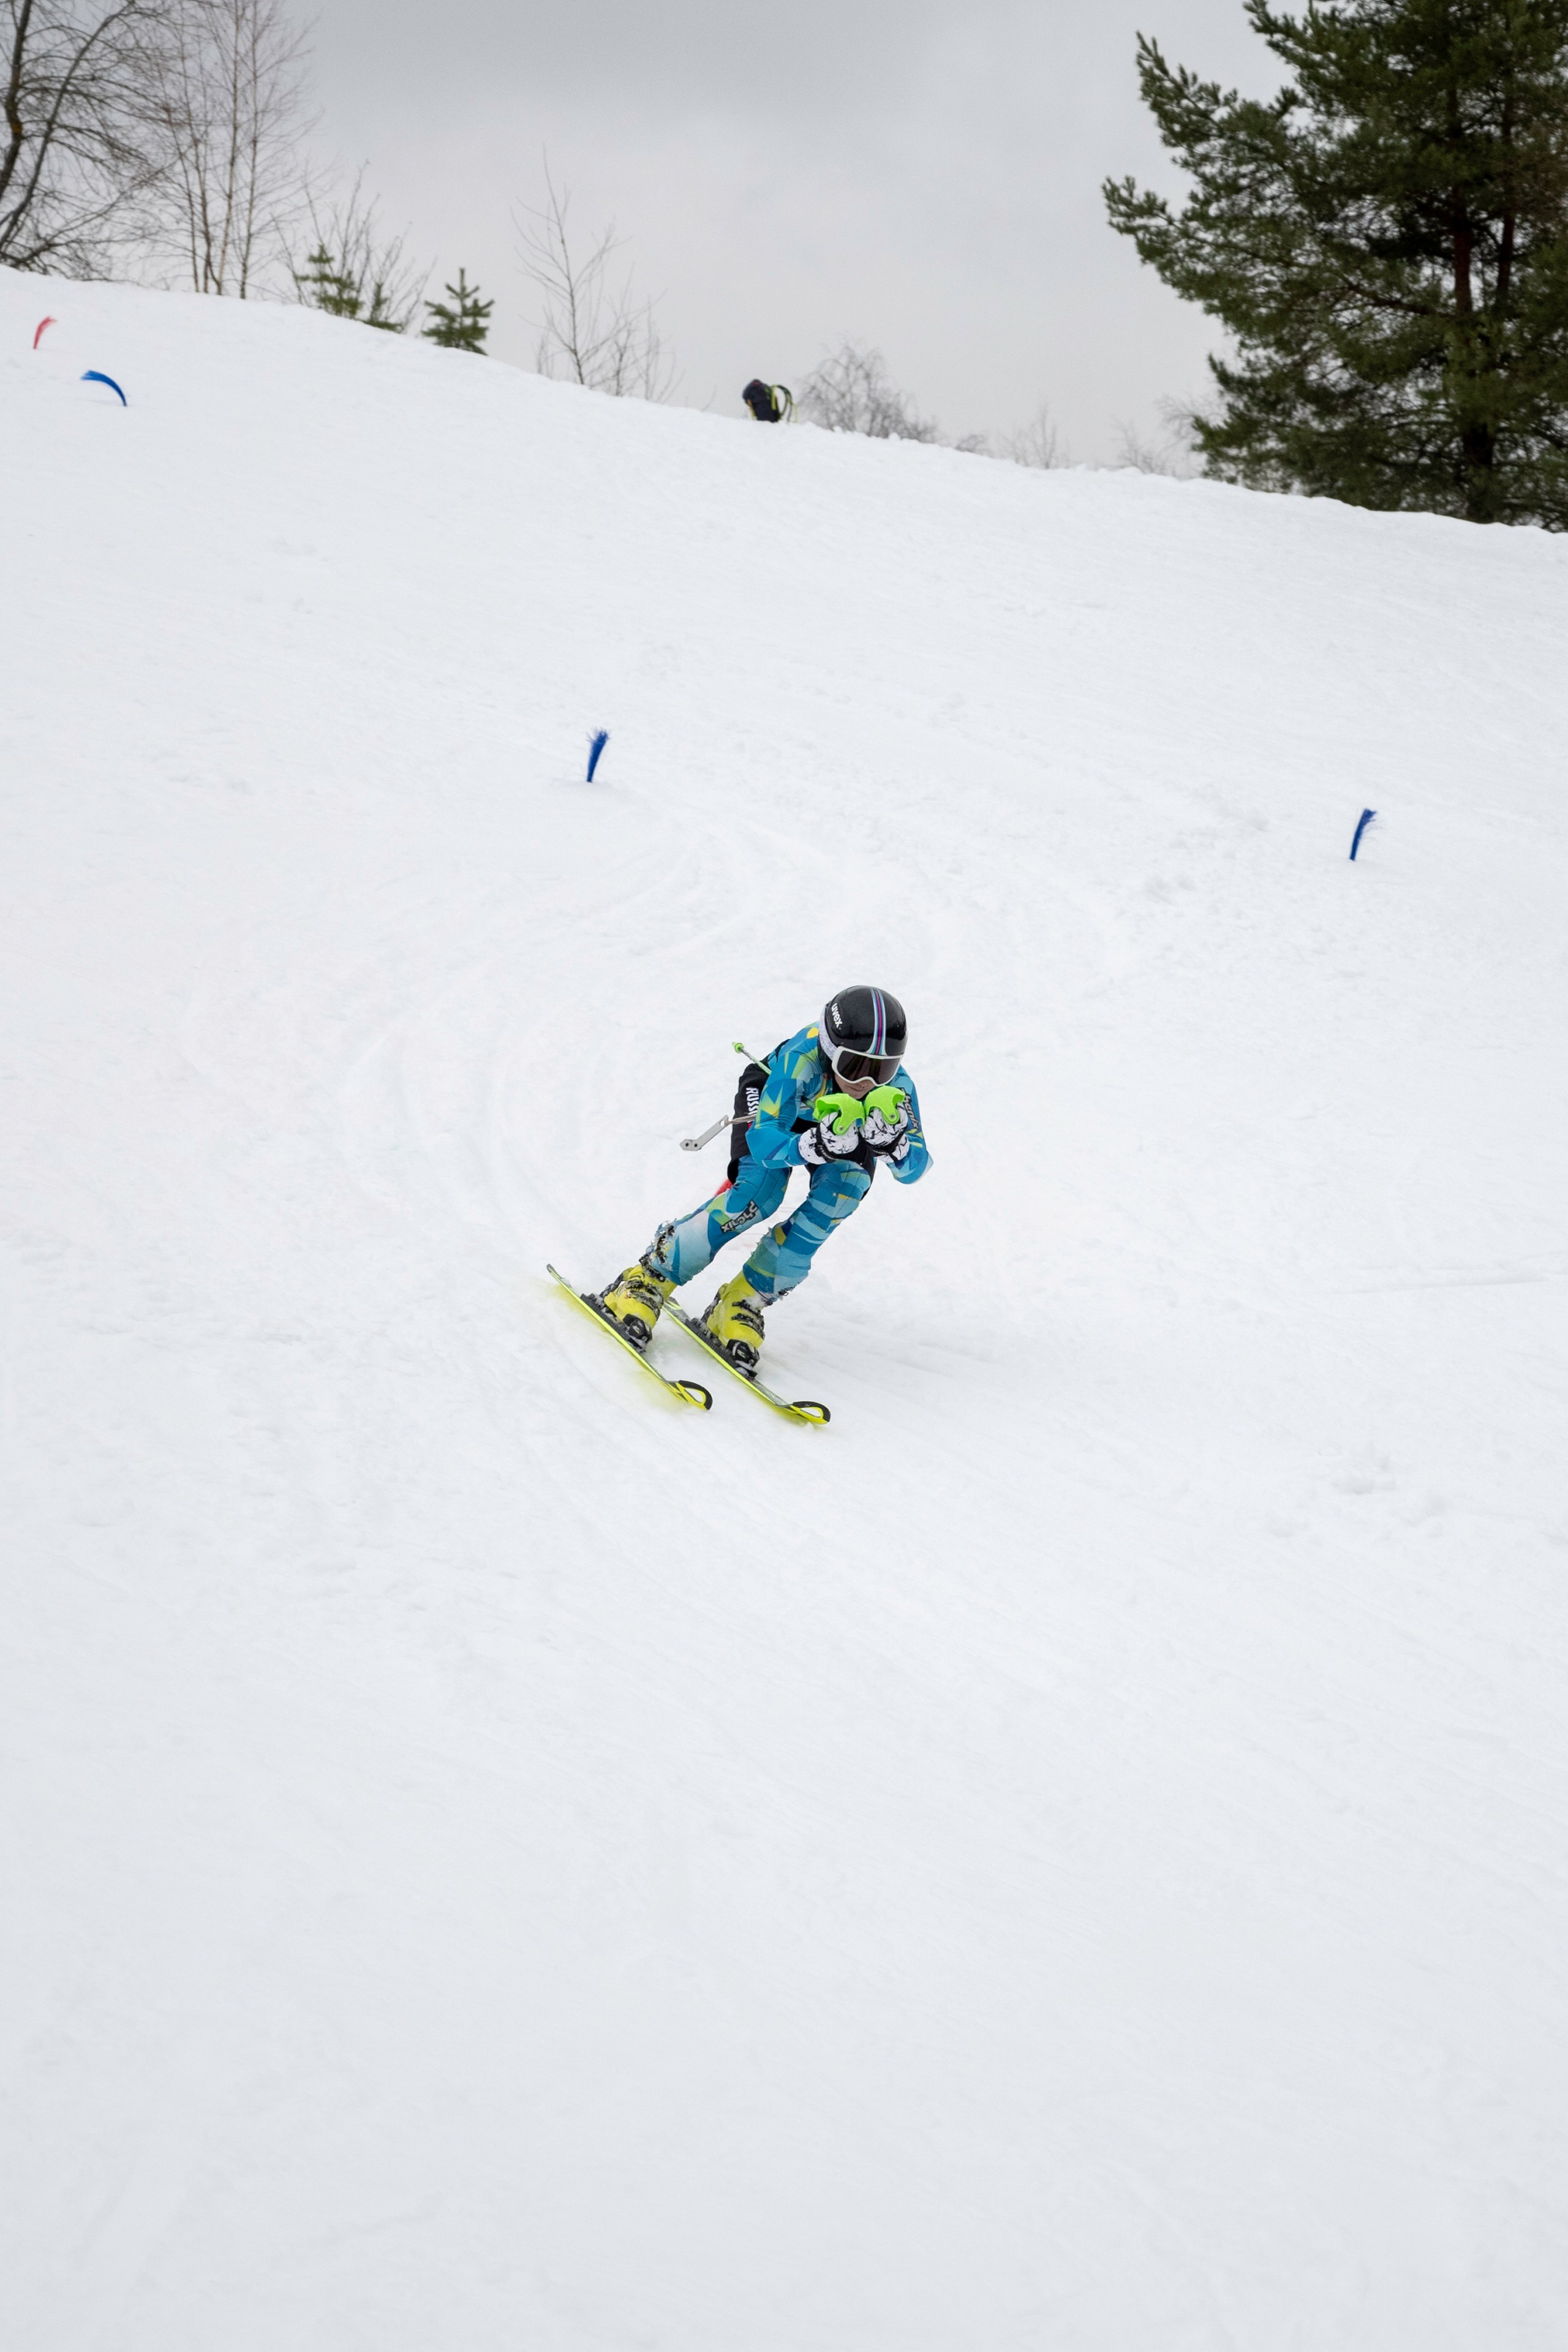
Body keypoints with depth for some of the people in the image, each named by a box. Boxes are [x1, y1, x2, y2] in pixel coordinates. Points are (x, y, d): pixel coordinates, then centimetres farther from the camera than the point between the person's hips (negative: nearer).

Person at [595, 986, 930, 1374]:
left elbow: (914, 1170, -32)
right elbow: (763, 1140, -41)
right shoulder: (801, 1058, -42)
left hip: (848, 1122, 2)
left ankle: (742, 1304, -17)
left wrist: (892, 1145, -55)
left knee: (841, 1193, -26)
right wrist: (811, 1147, -61)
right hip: (772, 1101, -2)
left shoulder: (896, 1089, -35)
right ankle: (645, 1282, -17)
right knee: (760, 1192, -27)